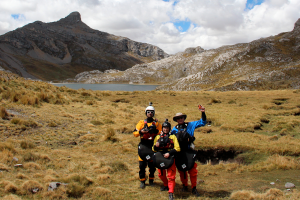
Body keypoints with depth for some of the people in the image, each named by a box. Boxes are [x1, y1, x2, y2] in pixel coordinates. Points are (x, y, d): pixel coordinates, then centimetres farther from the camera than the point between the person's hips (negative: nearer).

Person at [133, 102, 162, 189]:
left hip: (153, 145, 1)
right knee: (142, 164, -2)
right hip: (143, 145, 0)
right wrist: (141, 131, -14)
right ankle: (142, 181, 9)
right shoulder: (141, 122, 10)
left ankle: (151, 180, 20)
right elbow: (135, 133, 4)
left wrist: (156, 131, -11)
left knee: (152, 164, 3)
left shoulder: (157, 123, 12)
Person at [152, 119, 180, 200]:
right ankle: (166, 185, 38)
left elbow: (177, 148, -1)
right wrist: (155, 146, -9)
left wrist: (169, 153, -15)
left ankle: (171, 193, -8)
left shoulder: (173, 137, 8)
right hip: (160, 158, 3)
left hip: (170, 158, -3)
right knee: (161, 174, 12)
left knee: (171, 176, -9)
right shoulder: (158, 137, 15)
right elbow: (154, 149, 14)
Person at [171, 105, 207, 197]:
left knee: (192, 170, -6)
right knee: (181, 170, 9)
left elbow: (202, 122, 6)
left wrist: (203, 113, -5)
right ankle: (184, 186, 27)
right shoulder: (174, 129, 9)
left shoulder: (190, 125, 6)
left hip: (189, 151, -2)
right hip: (179, 152, 2)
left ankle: (194, 188, 6)